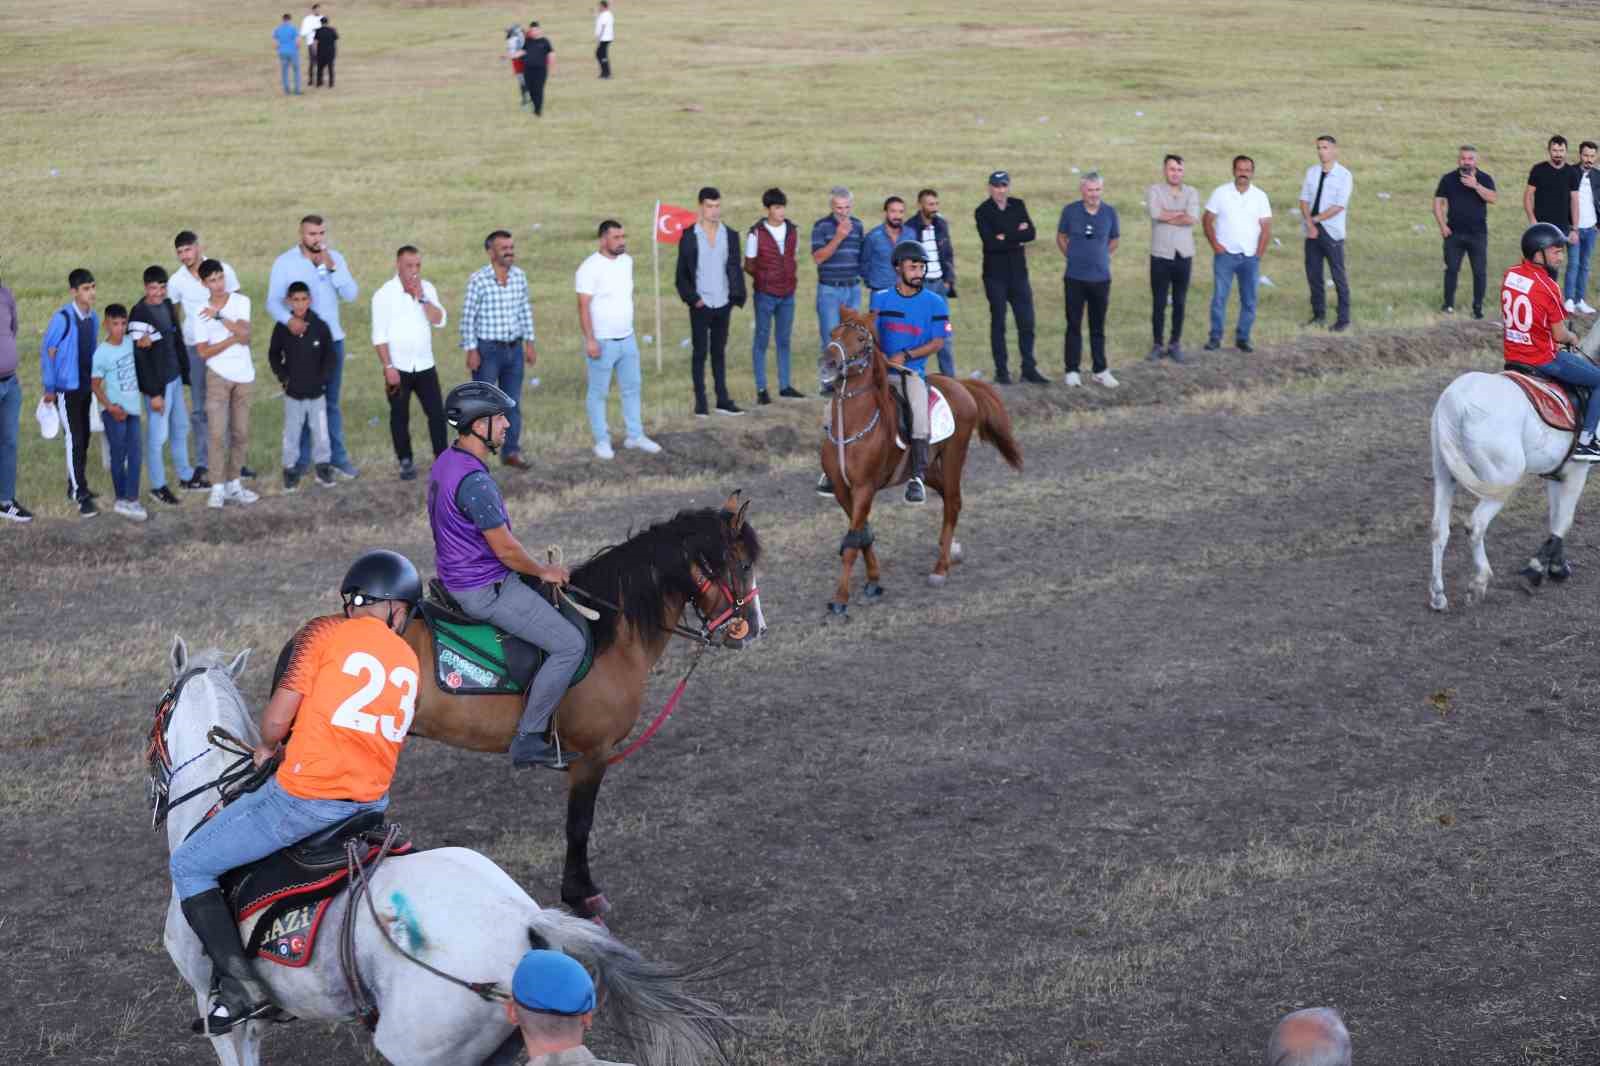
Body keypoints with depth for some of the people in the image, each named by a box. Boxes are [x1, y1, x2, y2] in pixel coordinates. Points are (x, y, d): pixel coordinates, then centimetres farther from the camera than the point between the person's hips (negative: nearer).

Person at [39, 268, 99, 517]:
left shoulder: (93, 317, 1)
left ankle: (75, 485, 28)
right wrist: (49, 388, -8)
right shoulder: (63, 317, -18)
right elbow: (47, 351, -11)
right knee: (74, 440, -7)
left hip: (86, 387, 6)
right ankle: (81, 496, -4)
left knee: (84, 439, 13)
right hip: (67, 388, -6)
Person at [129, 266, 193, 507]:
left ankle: (185, 475, 35)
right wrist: (153, 393, -19)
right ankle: (158, 486, 9)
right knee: (158, 435, -2)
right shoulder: (139, 314, -20)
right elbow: (140, 357, -20)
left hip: (175, 378, 9)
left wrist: (184, 370, 15)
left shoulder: (168, 306, 5)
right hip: (156, 382, -9)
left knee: (181, 427, 20)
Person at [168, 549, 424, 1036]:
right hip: (372, 800, 6)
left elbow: (278, 716, -7)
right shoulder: (409, 662, 14)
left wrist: (267, 748, 16)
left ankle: (240, 986, -5)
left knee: (188, 866, 9)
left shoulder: (325, 632, -2)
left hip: (304, 795, -6)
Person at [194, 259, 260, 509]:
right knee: (218, 433, -8)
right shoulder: (202, 313, -3)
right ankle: (218, 487, -3)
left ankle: (233, 484, 16)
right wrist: (234, 339, -14)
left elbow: (244, 332, -15)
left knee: (241, 433, 7)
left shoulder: (241, 302, -1)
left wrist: (219, 316, -22)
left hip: (244, 376, 2)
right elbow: (204, 352, -7)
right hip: (218, 376, -2)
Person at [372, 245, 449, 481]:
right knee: (400, 416, 5)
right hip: (398, 367, -3)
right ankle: (406, 462, 16)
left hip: (425, 365, 3)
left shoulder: (427, 289, 3)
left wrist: (421, 297, -16)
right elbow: (379, 335, -10)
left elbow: (440, 321, -7)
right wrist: (388, 368, -15)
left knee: (437, 413, 1)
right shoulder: (385, 294, -9)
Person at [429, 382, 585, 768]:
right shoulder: (474, 482, -27)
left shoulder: (447, 462, 5)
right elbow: (506, 550, -21)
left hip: (459, 575, 11)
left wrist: (538, 569, 16)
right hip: (484, 588, -11)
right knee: (570, 645, -9)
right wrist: (544, 572, -3)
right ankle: (528, 740, -5)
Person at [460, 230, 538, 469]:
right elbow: (468, 316, -10)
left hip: (514, 348, 5)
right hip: (488, 349, -5)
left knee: (512, 403, 9)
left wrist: (529, 342, 11)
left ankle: (511, 452, 19)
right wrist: (471, 350, -12)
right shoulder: (478, 279, -14)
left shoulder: (519, 276, 2)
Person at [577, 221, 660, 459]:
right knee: (598, 393, 5)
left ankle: (635, 436, 23)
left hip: (627, 339, 7)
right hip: (602, 341, -7)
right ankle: (602, 441, 14)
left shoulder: (627, 261, 5)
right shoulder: (590, 268, -17)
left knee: (632, 388, 13)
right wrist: (590, 340, -22)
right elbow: (583, 307, -18)